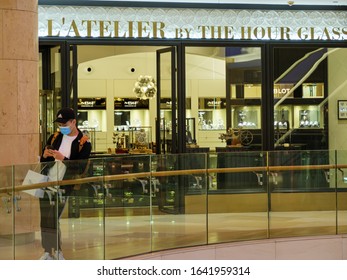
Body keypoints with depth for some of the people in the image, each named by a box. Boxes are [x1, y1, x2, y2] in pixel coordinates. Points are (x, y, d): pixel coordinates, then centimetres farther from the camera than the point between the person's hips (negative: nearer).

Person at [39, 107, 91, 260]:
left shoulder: (83, 143, -4)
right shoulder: (55, 137, 10)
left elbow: (81, 168, -11)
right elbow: (43, 161, 17)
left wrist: (63, 159, -22)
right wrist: (45, 155, -7)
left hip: (63, 185, -5)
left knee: (52, 220, -9)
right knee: (45, 219, 6)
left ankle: (56, 252, 3)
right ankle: (49, 251, 15)